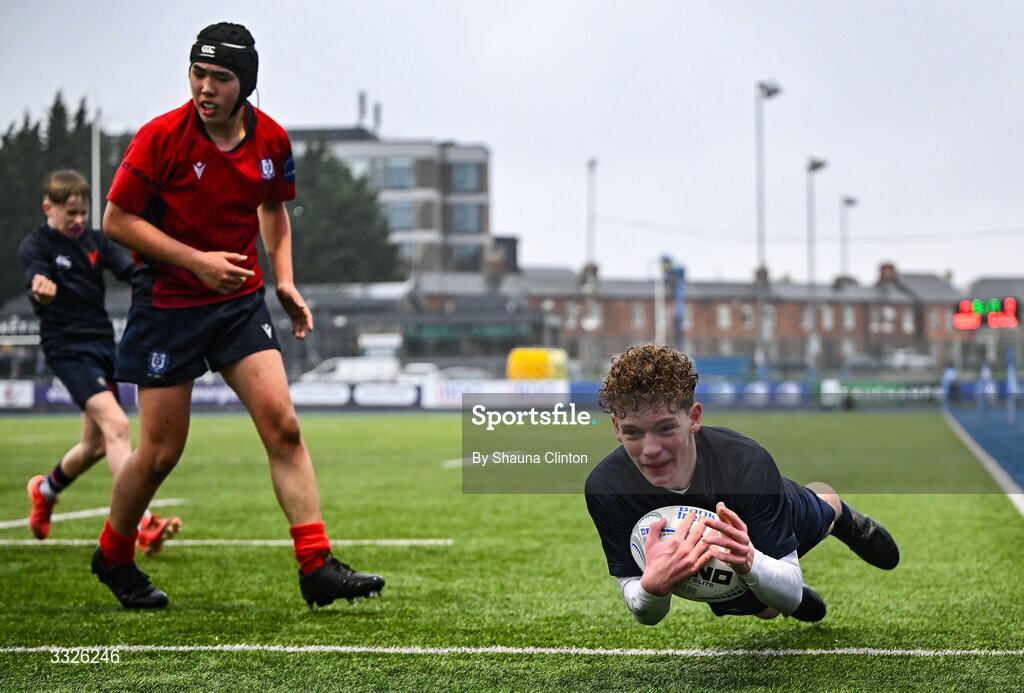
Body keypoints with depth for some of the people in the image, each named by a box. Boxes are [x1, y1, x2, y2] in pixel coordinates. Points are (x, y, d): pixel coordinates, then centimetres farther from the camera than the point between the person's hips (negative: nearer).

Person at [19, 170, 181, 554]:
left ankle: (45, 489, 44)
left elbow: (131, 270, -5)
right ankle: (143, 523, -31)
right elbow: (37, 280, -26)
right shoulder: (35, 245, -6)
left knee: (96, 444, 15)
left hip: (102, 343, 7)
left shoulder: (95, 240, 10)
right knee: (116, 425, -24)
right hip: (68, 348, -7)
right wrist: (41, 288, -50)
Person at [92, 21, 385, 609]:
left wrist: (284, 278, 5)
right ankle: (113, 559, 27)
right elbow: (117, 219, -11)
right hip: (168, 303, -4)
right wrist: (196, 260, -19)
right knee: (161, 453, 2)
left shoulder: (271, 139, -1)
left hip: (240, 301, 4)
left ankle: (318, 568, -9)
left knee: (283, 426, -10)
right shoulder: (161, 137, -15)